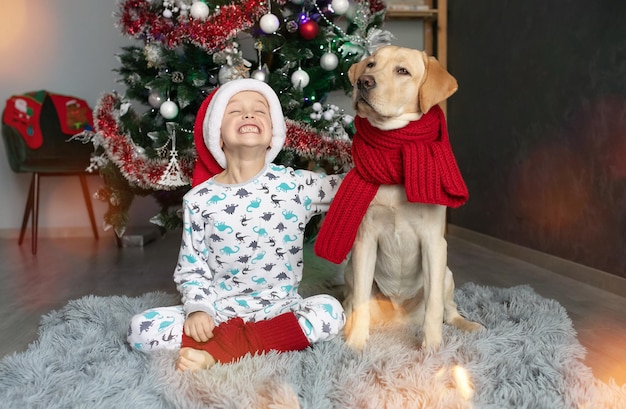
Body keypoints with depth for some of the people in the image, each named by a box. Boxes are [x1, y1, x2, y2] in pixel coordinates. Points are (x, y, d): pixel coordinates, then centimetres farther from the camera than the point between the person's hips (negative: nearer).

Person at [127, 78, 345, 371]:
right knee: (141, 328, -17)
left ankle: (216, 354, -24)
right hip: (218, 312, 0)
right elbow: (191, 267, 2)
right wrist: (198, 308, -13)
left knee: (330, 311, -28)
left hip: (279, 309, 1)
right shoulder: (199, 200, -2)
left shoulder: (296, 185, -4)